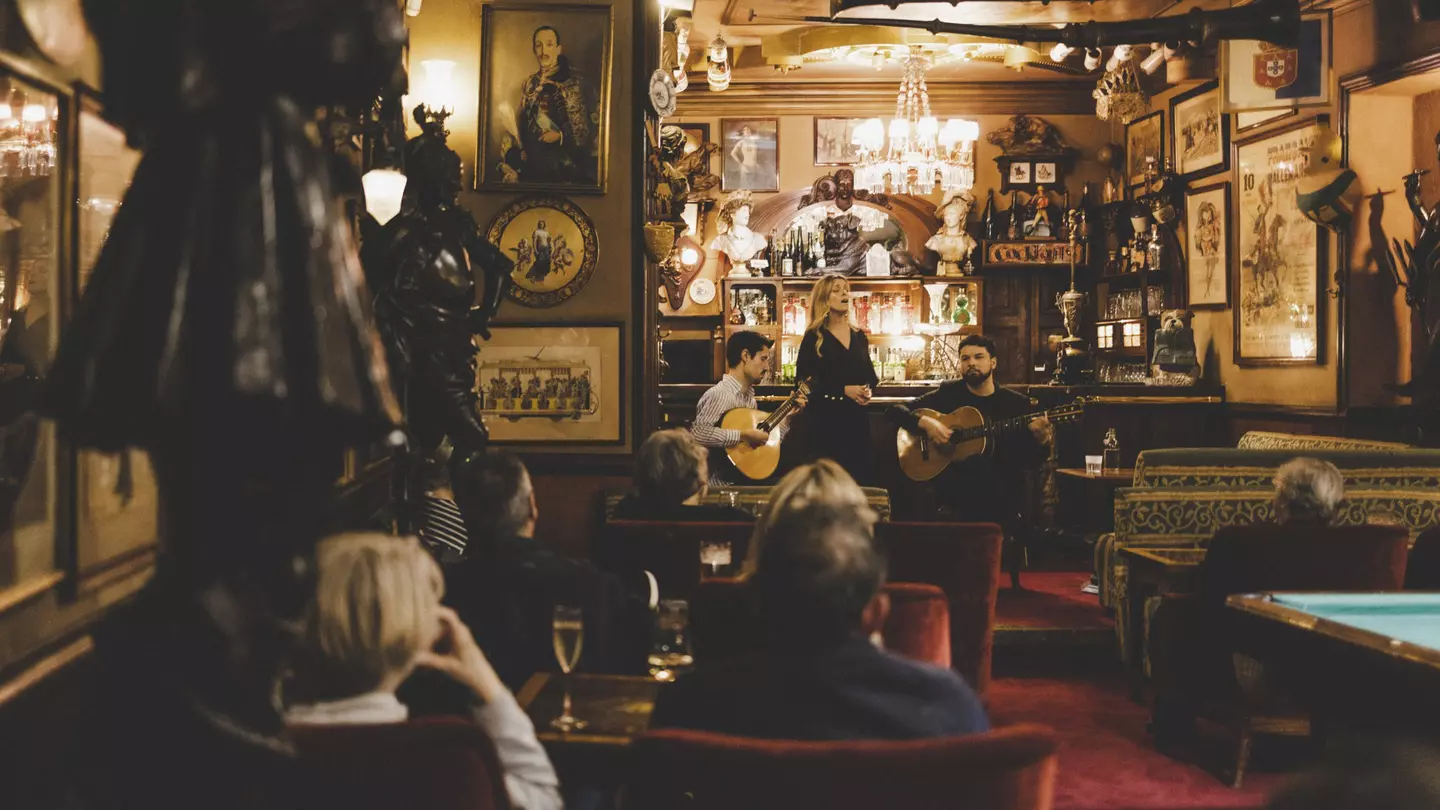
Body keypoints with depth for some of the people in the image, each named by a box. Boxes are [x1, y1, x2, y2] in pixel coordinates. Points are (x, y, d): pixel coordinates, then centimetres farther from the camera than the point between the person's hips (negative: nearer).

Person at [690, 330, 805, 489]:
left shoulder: (749, 397, 13)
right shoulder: (720, 394, -15)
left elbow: (766, 443, 20)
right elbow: (697, 433, -32)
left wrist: (788, 417, 13)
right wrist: (743, 435, -27)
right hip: (723, 485, -9)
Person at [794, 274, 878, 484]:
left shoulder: (859, 336, 12)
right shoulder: (814, 338, -4)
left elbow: (869, 374, 20)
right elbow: (803, 381, -11)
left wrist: (869, 390, -4)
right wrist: (844, 390, -18)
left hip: (857, 417, 5)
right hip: (825, 419, -5)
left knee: (859, 477, 6)